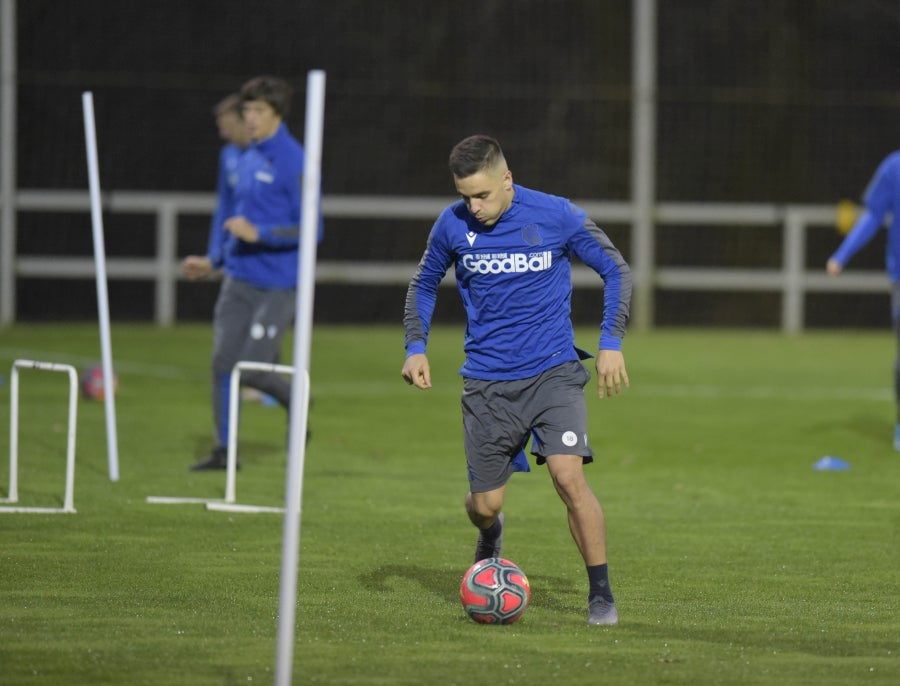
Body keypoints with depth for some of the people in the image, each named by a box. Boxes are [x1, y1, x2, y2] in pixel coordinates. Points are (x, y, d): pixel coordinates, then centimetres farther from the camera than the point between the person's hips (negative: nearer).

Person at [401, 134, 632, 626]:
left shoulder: (556, 216, -10)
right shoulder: (452, 226, -3)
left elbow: (616, 270, 2)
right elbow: (423, 285, 15)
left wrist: (611, 344, -7)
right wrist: (416, 348, 1)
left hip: (553, 371, -2)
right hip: (487, 382, 2)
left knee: (568, 476, -21)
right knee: (484, 504, 3)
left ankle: (601, 594, -9)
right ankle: (490, 534, 42)